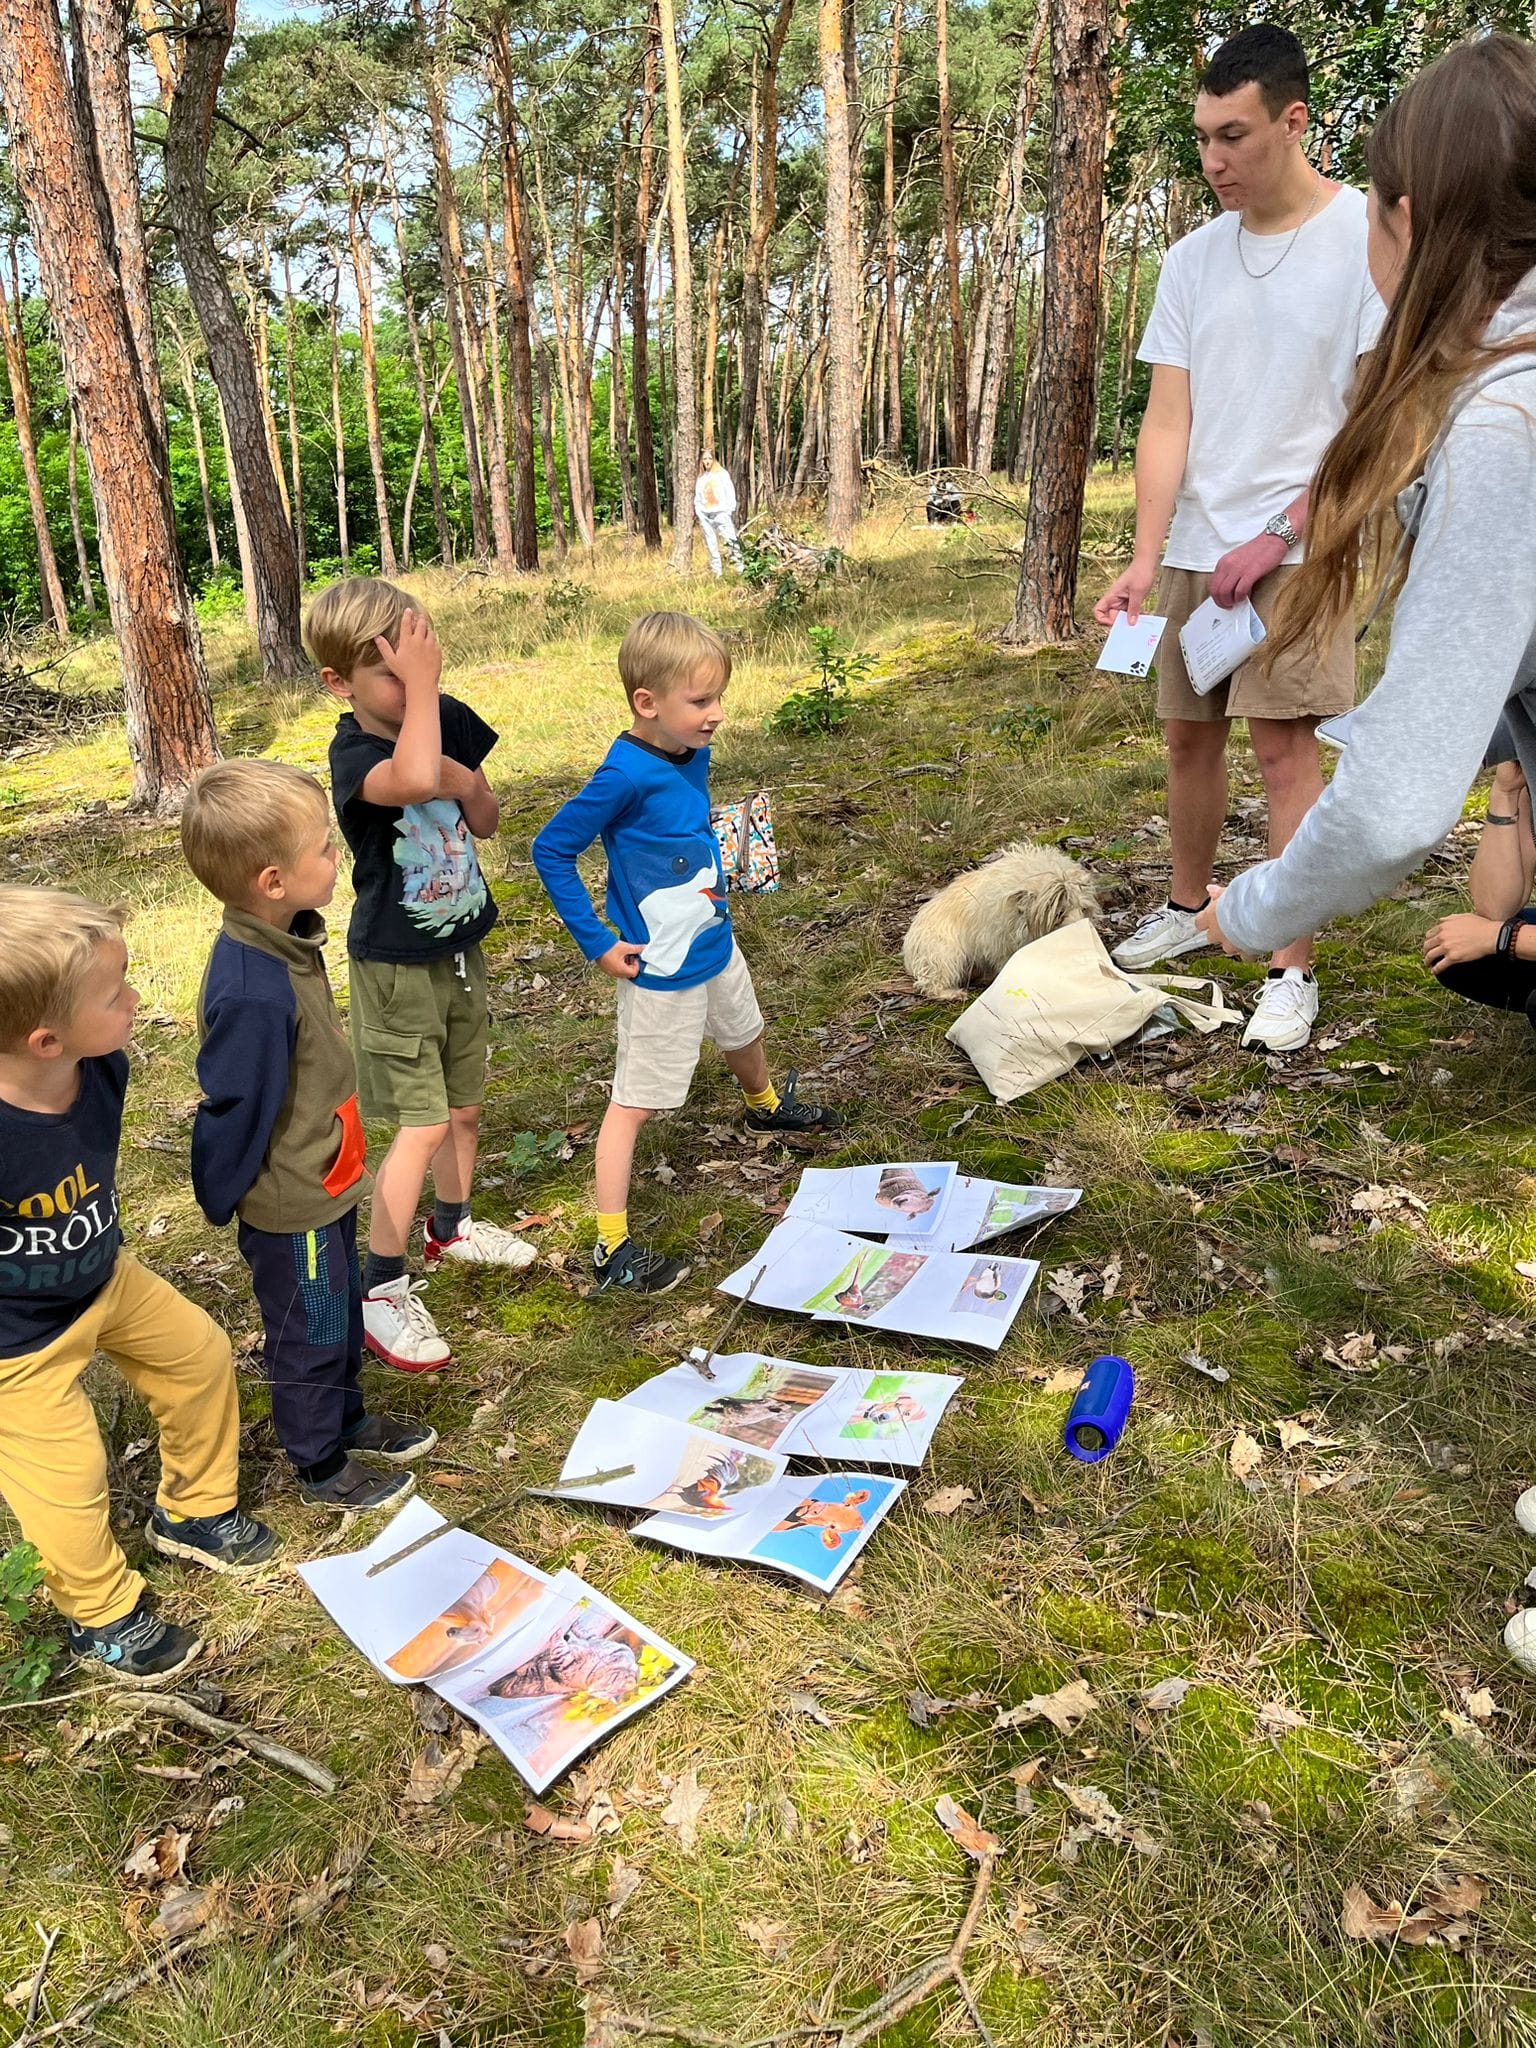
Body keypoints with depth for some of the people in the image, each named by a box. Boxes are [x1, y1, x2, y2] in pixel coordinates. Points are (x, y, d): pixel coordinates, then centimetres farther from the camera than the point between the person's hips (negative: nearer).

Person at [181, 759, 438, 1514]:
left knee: (343, 1314, 27)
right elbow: (233, 1112, -24)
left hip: (325, 1182, 8)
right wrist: (222, 1205, -10)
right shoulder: (252, 994, -36)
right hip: (290, 1206, -8)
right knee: (308, 1335, 14)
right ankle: (321, 1468, 37)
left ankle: (347, 1420, 50)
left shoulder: (287, 943, -6)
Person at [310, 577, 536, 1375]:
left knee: (464, 1105, 19)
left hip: (459, 947, 7)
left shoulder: (451, 718, -4)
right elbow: (412, 779, -47)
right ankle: (380, 1290, 8)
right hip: (396, 964, -6)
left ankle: (451, 1227, 43)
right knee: (422, 1123, -6)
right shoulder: (353, 752, -24)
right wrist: (420, 683, -37)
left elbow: (486, 819, 6)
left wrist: (466, 785, -15)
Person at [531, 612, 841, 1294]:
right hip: (660, 971, -8)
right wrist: (599, 944, -20)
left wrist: (714, 890, 11)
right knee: (634, 1103, -2)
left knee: (744, 1036, 33)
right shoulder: (626, 775, -28)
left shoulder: (694, 752, -4)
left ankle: (767, 1107, 64)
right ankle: (612, 1248, 6)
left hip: (716, 946, 8)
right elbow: (551, 851, -21)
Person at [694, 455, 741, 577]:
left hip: (722, 513, -4)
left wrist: (731, 510, -7)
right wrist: (699, 514, 9)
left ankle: (740, 566, -13)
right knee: (711, 545, 3)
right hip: (706, 516, 4)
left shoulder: (722, 474, 6)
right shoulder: (701, 478, 17)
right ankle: (717, 571, 8)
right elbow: (698, 499, 20)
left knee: (730, 541, -15)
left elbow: (730, 492, 1)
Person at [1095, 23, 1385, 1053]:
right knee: (1189, 731, 10)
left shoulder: (1370, 234, -6)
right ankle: (1188, 909, 30)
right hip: (1198, 545, 5)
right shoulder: (1192, 259, 8)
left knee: (1284, 740, -9)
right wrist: (1145, 557, -9)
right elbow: (1168, 421, 2)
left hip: (1302, 544, -5)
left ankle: (1293, 973, -2)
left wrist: (1280, 536, -14)